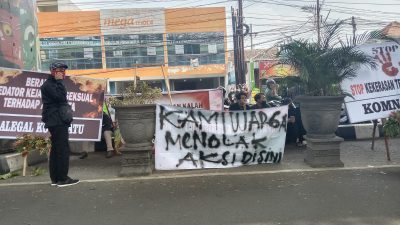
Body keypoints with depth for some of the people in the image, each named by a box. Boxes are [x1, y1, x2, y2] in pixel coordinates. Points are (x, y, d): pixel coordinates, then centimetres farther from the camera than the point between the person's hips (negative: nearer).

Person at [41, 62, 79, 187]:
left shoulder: (54, 84, 23)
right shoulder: (48, 85, -9)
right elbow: (61, 97, -24)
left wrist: (67, 114, 14)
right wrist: (59, 81, -15)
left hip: (58, 122, 11)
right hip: (57, 122, -11)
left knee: (56, 150, 10)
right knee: (63, 150, -11)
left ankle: (55, 178, 15)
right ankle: (62, 179, -9)